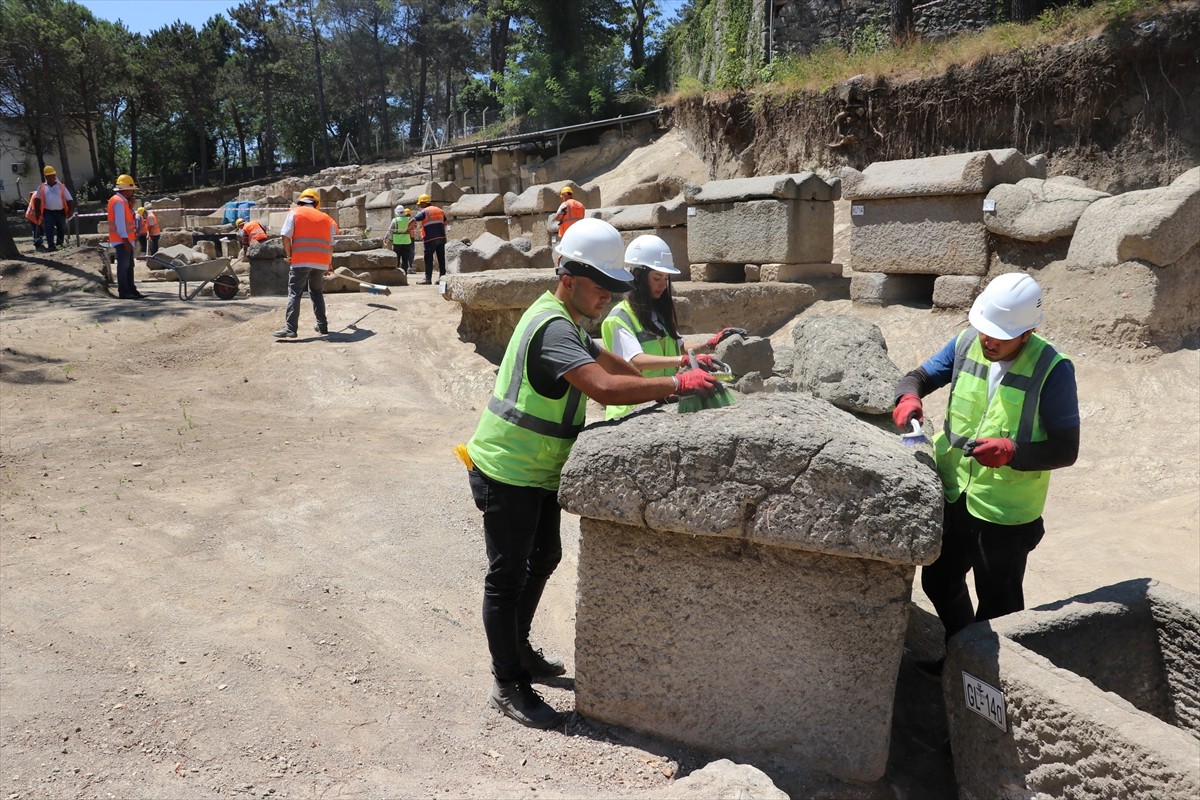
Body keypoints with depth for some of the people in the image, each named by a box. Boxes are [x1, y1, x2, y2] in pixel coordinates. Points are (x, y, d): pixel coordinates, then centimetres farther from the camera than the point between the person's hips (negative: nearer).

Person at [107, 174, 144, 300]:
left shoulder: (123, 201, 18)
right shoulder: (118, 201, -14)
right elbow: (120, 223, -20)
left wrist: (130, 206, 11)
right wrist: (125, 240, -23)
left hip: (126, 240, 10)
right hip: (122, 240, -10)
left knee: (129, 266, 13)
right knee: (123, 265, -8)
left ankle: (131, 290, 18)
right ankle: (123, 292, -6)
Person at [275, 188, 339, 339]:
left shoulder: (295, 212, 5)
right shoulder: (325, 218, 15)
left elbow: (285, 236, -6)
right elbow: (330, 245, 16)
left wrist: (289, 255, 8)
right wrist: (329, 264, 29)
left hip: (301, 260, -3)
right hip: (321, 262, 4)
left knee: (294, 294, -3)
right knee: (317, 292, 19)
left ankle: (290, 328, -12)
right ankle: (322, 325, 20)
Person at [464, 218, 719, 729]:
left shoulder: (563, 320, 11)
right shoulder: (553, 328, -25)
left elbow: (608, 362, 20)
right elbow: (605, 387, -38)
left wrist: (663, 392, 9)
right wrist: (677, 385, -30)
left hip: (537, 473, 11)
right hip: (508, 475, -11)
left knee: (543, 558, 21)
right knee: (508, 575, 1)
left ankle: (518, 652, 39)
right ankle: (507, 686, 15)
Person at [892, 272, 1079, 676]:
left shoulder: (1052, 369, -20)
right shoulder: (966, 343, -6)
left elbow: (1066, 449, -17)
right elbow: (919, 376, 5)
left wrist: (1012, 452, -34)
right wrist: (909, 397, -18)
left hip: (1006, 511, -6)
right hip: (953, 495, 6)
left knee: (998, 604, 14)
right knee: (939, 581, 24)